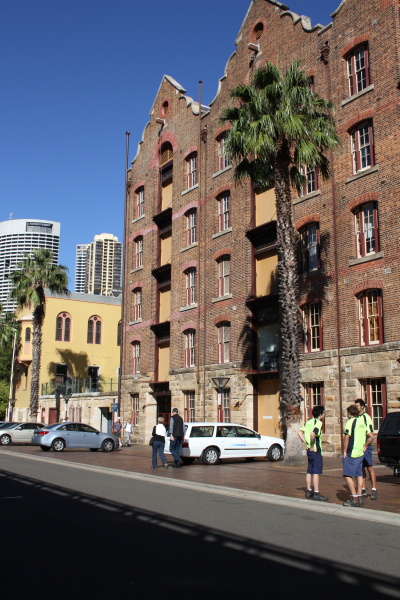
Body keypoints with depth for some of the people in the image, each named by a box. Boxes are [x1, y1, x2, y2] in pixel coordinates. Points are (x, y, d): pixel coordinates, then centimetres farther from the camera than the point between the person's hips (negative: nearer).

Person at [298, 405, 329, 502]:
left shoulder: (309, 422, 11)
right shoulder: (318, 422, -14)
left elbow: (300, 432, 9)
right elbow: (312, 434, -30)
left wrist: (305, 442, 6)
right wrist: (312, 446, -19)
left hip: (309, 450, 9)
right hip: (315, 450, -9)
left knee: (309, 472, 14)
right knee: (316, 472, -5)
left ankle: (309, 491, 21)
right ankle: (316, 493, -3)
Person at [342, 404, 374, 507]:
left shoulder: (351, 421, -12)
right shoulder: (362, 422, 11)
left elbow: (346, 437, -19)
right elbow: (371, 437, 16)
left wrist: (344, 451, -11)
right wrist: (365, 447, 18)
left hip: (351, 454, -8)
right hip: (360, 453, 8)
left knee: (348, 475, -5)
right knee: (359, 475, 11)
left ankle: (354, 499, -9)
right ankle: (359, 498, 13)